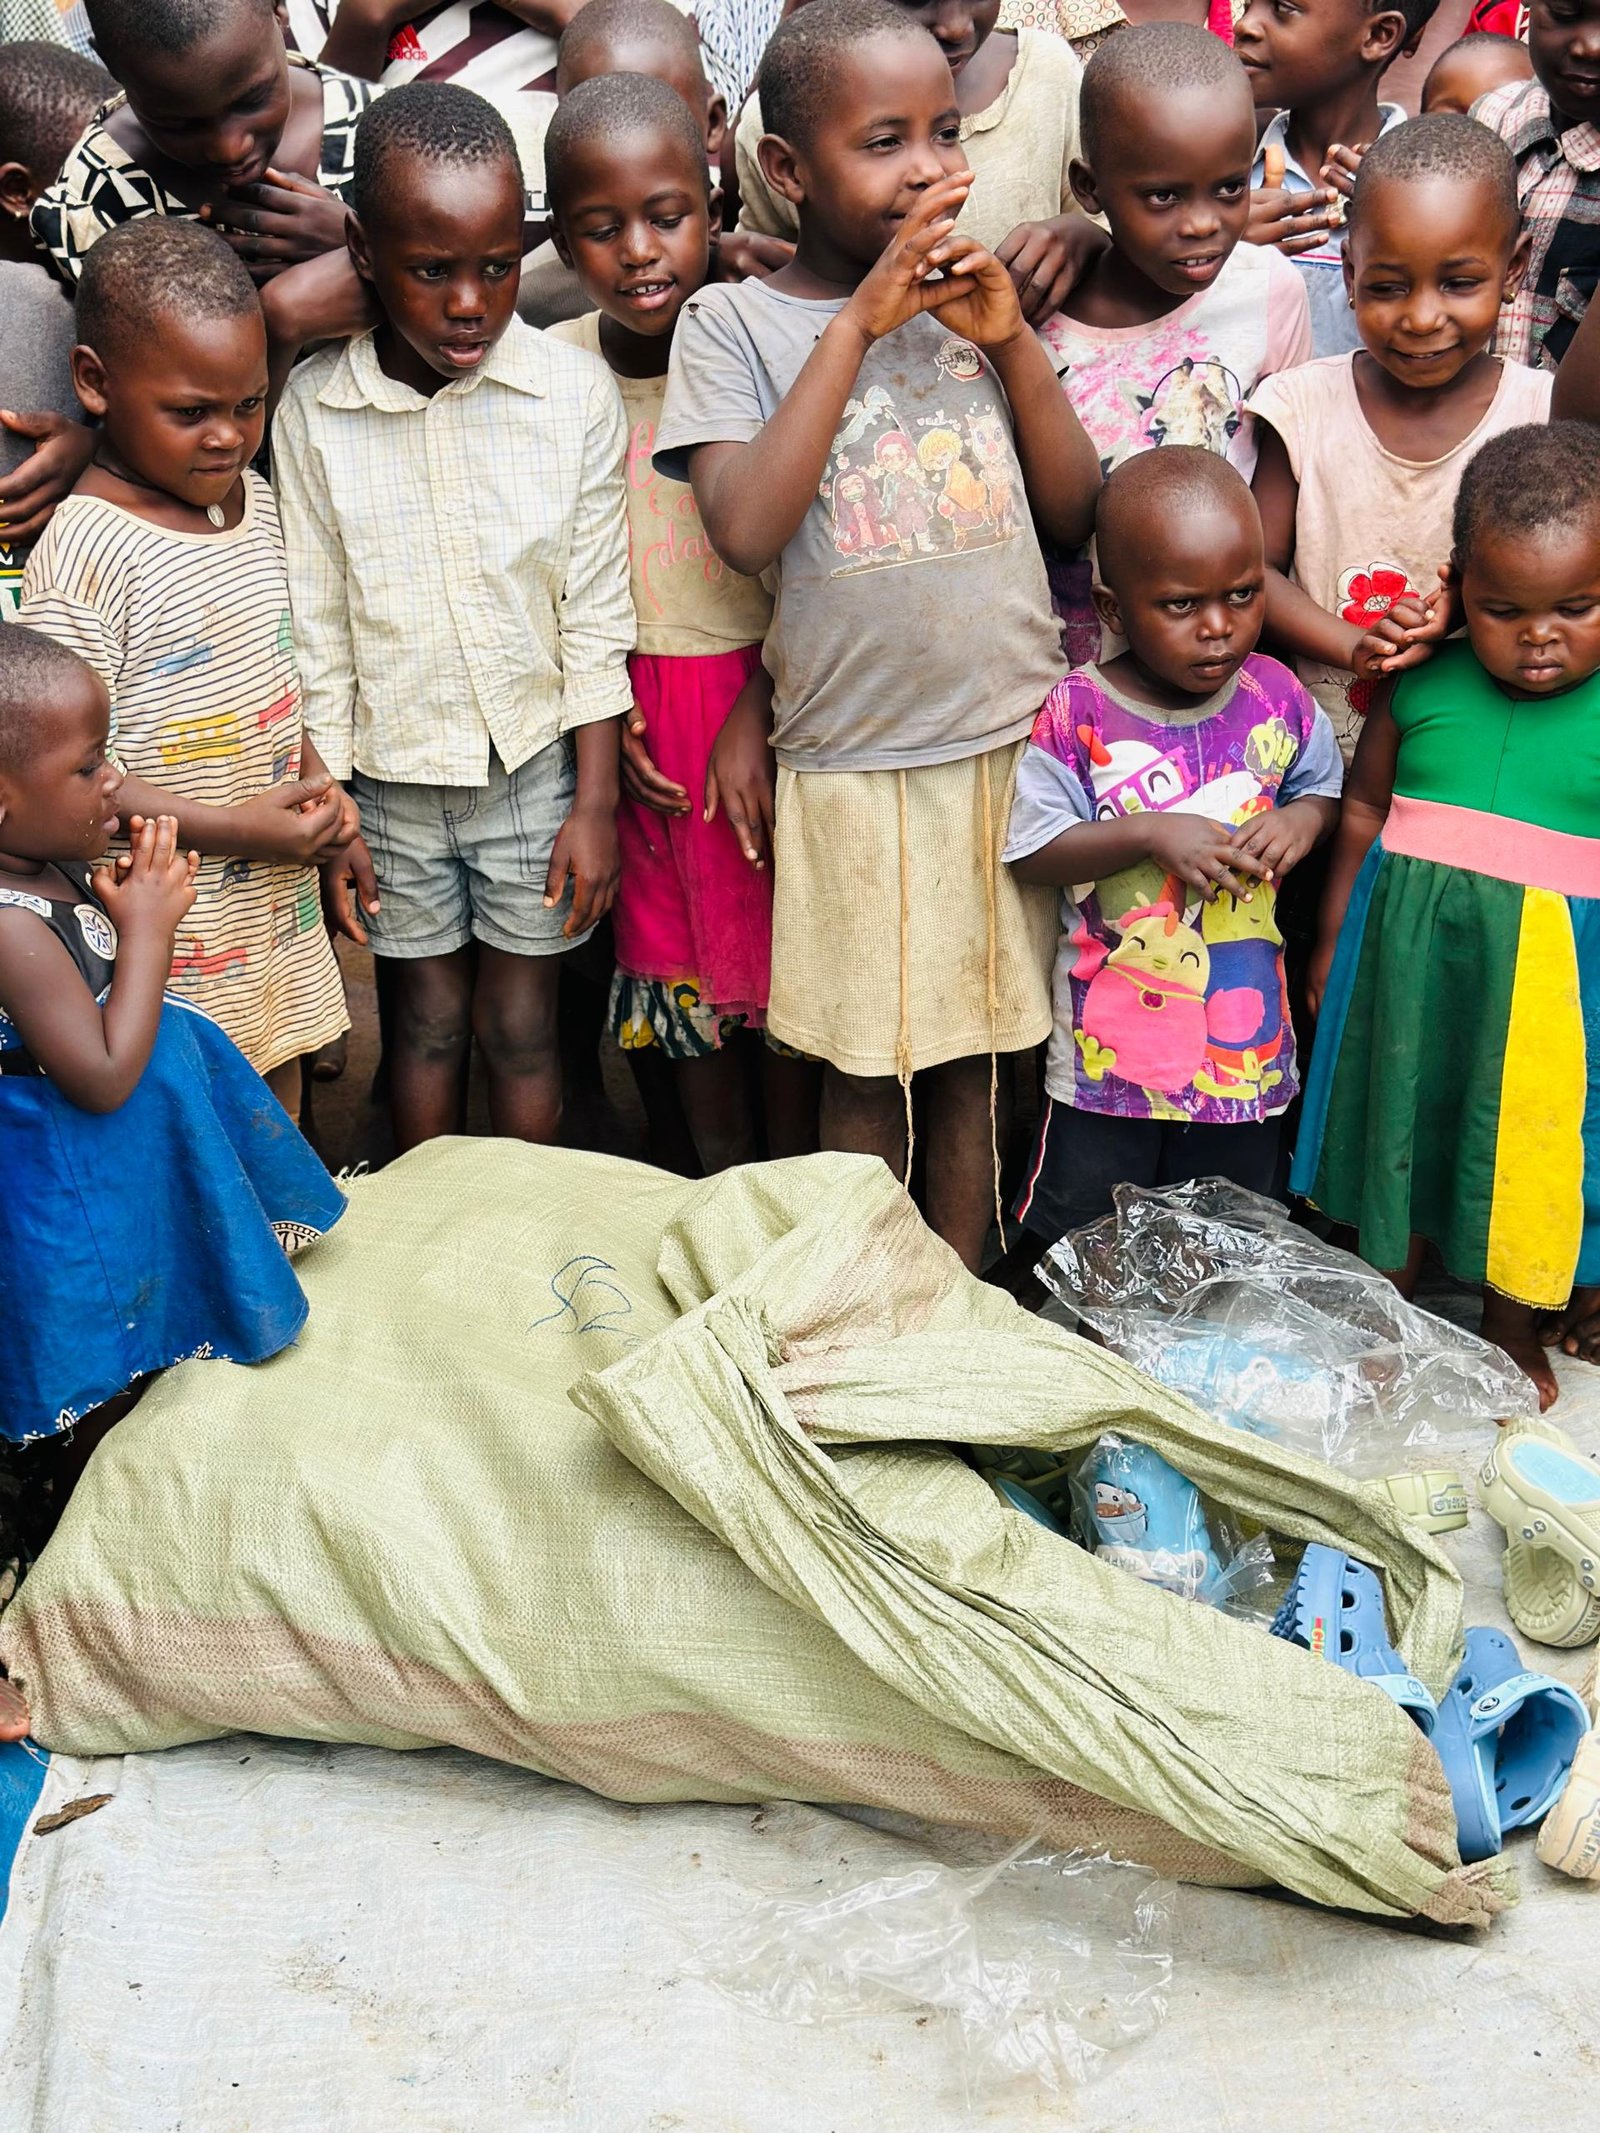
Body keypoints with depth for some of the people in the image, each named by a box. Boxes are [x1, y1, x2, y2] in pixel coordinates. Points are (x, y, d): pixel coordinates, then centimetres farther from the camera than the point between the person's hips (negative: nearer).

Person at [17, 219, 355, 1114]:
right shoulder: (85, 553, -20)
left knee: (278, 1115, 19)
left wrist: (317, 782, 1)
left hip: (280, 901, 7)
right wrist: (233, 829, -23)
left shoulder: (254, 500, 5)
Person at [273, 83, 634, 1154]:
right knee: (427, 1020, 15)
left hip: (537, 763, 0)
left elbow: (595, 616, -5)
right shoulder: (314, 410, -10)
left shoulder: (575, 392, -11)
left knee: (522, 1026, 11)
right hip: (392, 775, 1)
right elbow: (317, 625, -2)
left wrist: (595, 801, -5)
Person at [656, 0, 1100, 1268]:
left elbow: (1077, 512, 3)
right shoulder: (735, 322, -5)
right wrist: (859, 321, -18)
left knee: (974, 1061, 14)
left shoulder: (975, 298, 5)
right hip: (856, 767, -3)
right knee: (865, 1070, 10)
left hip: (1014, 746, 3)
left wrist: (1011, 337, -9)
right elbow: (746, 531, -20)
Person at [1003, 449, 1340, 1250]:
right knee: (1081, 1225, 13)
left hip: (1245, 1026, 3)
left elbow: (1322, 785, 11)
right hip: (1113, 1029, -3)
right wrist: (1148, 834, -24)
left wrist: (1303, 820, -12)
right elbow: (1030, 849, -13)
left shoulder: (1274, 697, -5)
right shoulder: (1077, 715, -15)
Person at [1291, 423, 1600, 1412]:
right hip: (1409, 954, 2)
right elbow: (1363, 811, 8)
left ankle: (1514, 1329, 36)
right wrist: (1332, 943, 12)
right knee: (1404, 1122, 18)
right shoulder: (1422, 686, -3)